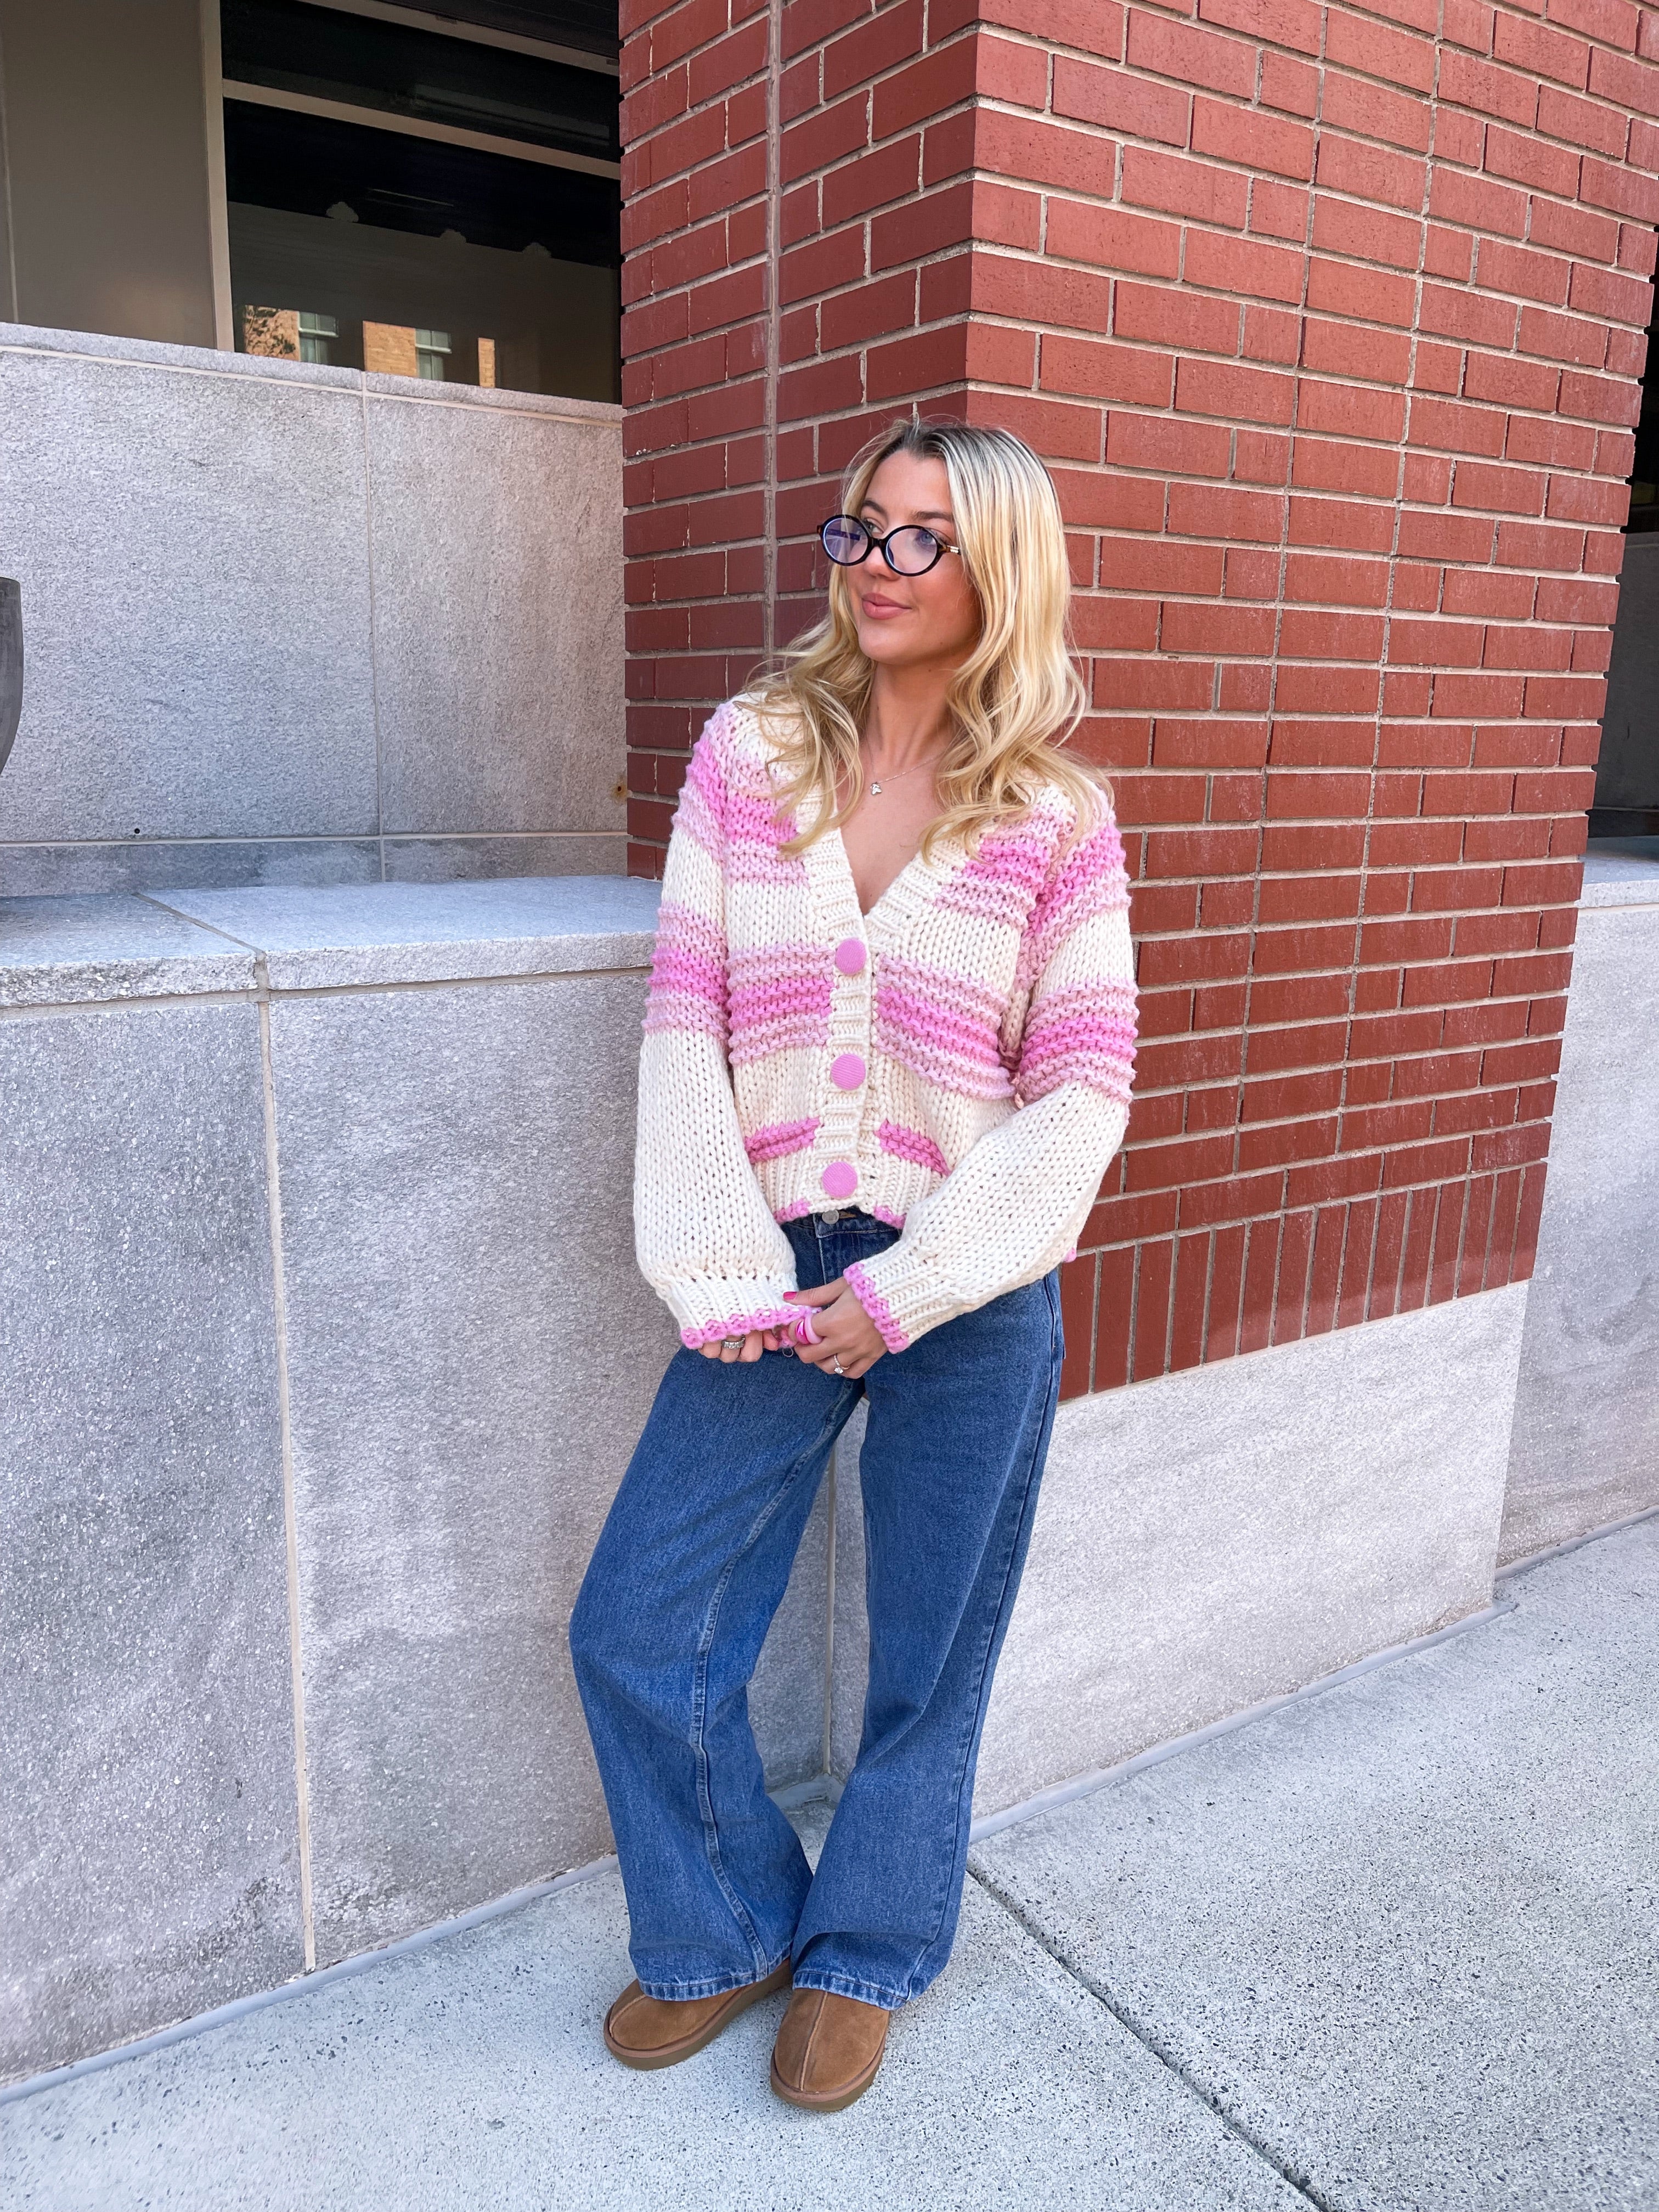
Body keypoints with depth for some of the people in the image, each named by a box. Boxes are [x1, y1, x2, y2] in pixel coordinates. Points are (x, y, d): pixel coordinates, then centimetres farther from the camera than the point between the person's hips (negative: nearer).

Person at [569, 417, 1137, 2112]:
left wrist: (907, 1284, -13)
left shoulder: (1058, 817, -3)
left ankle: (863, 1956, 42)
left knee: (926, 1660, 14)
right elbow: (682, 1021, -3)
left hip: (970, 1295, -1)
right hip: (774, 1272, 2)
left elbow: (1082, 1092, -5)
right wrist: (726, 1273, -10)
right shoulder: (749, 752, 1)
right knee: (635, 1633, 6)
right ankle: (728, 1932, 35)